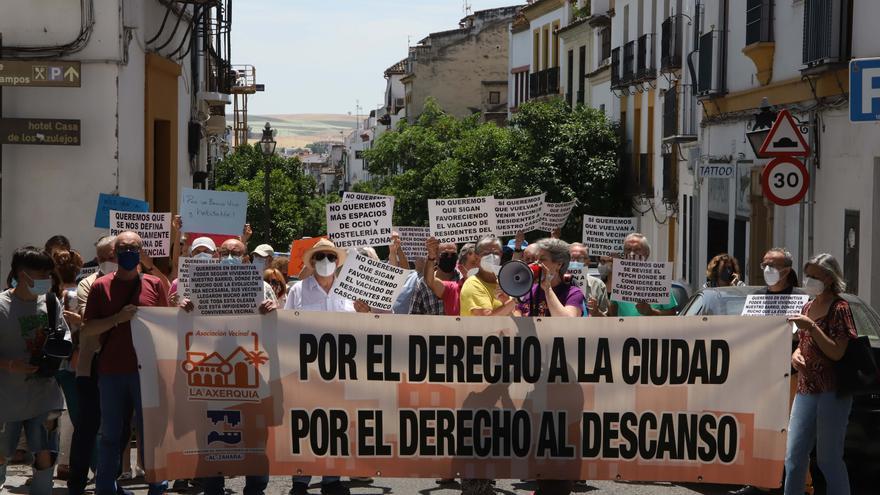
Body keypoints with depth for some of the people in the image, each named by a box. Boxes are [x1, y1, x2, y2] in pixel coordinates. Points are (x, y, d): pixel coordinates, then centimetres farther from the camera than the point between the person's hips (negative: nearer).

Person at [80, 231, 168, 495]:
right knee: (111, 434, 8)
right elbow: (86, 329, -2)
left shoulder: (154, 284, 6)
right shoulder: (101, 286, 3)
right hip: (111, 372, 0)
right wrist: (118, 318, -15)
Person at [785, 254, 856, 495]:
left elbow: (836, 352, -13)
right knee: (794, 455, 6)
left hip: (832, 391, -7)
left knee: (828, 458, -4)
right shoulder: (808, 307, 16)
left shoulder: (839, 308, -7)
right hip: (806, 389, 7)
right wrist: (795, 354, 4)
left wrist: (811, 327, -20)